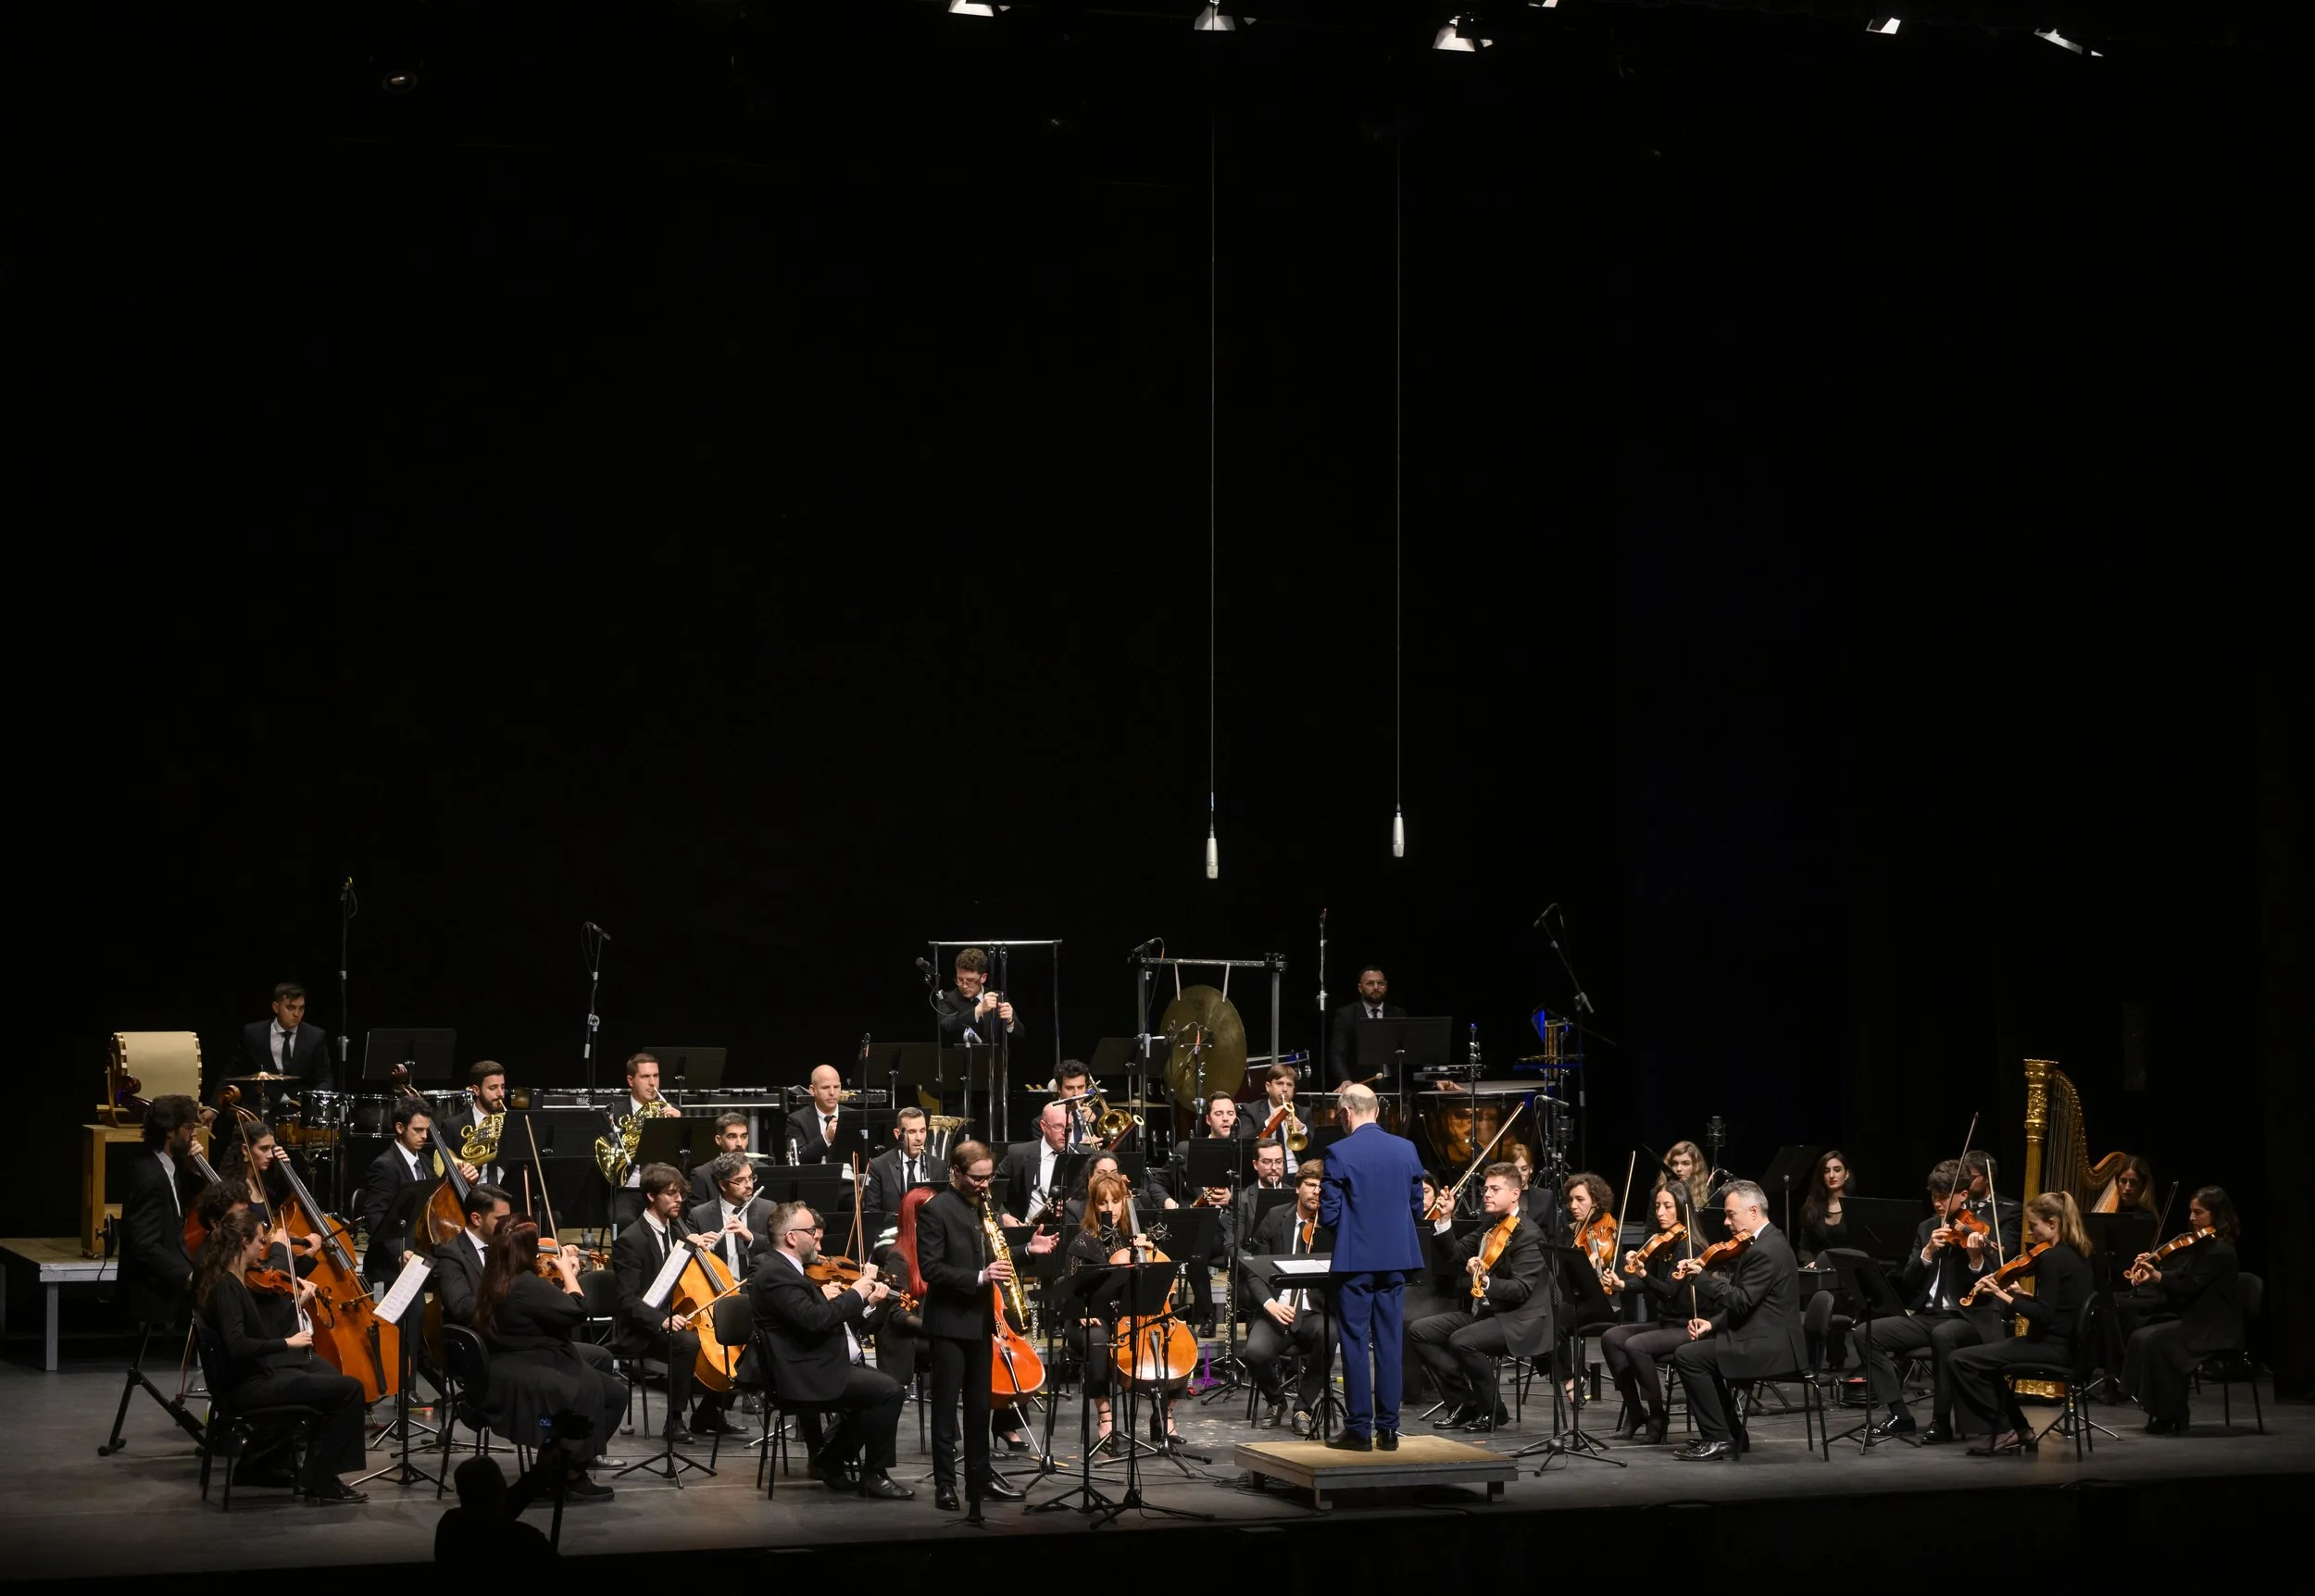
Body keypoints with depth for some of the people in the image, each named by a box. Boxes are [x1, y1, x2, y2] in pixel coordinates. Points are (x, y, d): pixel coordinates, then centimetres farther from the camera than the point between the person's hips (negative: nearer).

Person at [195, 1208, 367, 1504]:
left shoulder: (238, 1281, 10)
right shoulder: (226, 1286, -19)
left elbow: (265, 1330, 16)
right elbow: (237, 1345, -29)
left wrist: (299, 1302, 12)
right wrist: (287, 1343, -21)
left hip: (260, 1372, 10)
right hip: (251, 1383, -10)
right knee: (349, 1389, -12)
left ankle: (316, 1477, 17)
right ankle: (322, 1485, -4)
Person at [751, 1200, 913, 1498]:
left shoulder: (790, 1270, 16)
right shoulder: (775, 1275, -17)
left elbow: (832, 1318, 16)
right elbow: (814, 1319, -29)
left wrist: (867, 1302, 3)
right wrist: (856, 1292, -18)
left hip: (820, 1367, 11)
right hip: (808, 1376, -11)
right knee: (888, 1390, -18)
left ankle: (831, 1460, 14)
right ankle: (874, 1475, -4)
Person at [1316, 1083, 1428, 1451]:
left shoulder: (1339, 1153, -12)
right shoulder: (1407, 1150, 2)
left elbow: (1328, 1215, -9)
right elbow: (1418, 1209, 9)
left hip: (1356, 1259, -4)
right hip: (1397, 1258, 4)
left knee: (1355, 1343, 2)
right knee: (1390, 1343, 9)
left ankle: (1359, 1429, 3)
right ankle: (1388, 1428, 11)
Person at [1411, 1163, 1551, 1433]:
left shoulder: (1529, 1235, -14)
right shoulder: (1491, 1226, 12)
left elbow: (1521, 1290, -23)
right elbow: (1456, 1256, 10)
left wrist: (1485, 1281, -38)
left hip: (1518, 1322, -9)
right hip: (1482, 1311, 9)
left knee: (1462, 1341, -31)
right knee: (1422, 1331, 0)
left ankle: (1493, 1410, -10)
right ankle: (1464, 1403, 3)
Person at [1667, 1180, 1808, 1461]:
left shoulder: (1764, 1251, -19)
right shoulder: (1767, 1241, 15)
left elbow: (1742, 1301, -23)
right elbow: (1744, 1302, 18)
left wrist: (1701, 1277, -20)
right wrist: (1713, 1323, 6)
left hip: (1770, 1347, -11)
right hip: (1768, 1339, 11)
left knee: (1687, 1357, -14)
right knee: (1698, 1348, 19)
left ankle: (1720, 1439, -7)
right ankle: (1730, 1433, 17)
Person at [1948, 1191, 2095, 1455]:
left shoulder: (2050, 1258, -18)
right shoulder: (2075, 1255, 11)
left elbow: (2043, 1315, -23)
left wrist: (2003, 1295, -19)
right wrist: (2019, 1294, 11)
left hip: (2052, 1346, -10)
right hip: (2067, 1344, 10)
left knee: (1960, 1361, -11)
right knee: (1985, 1356, 28)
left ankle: (2003, 1432, -2)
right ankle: (2019, 1429, 21)